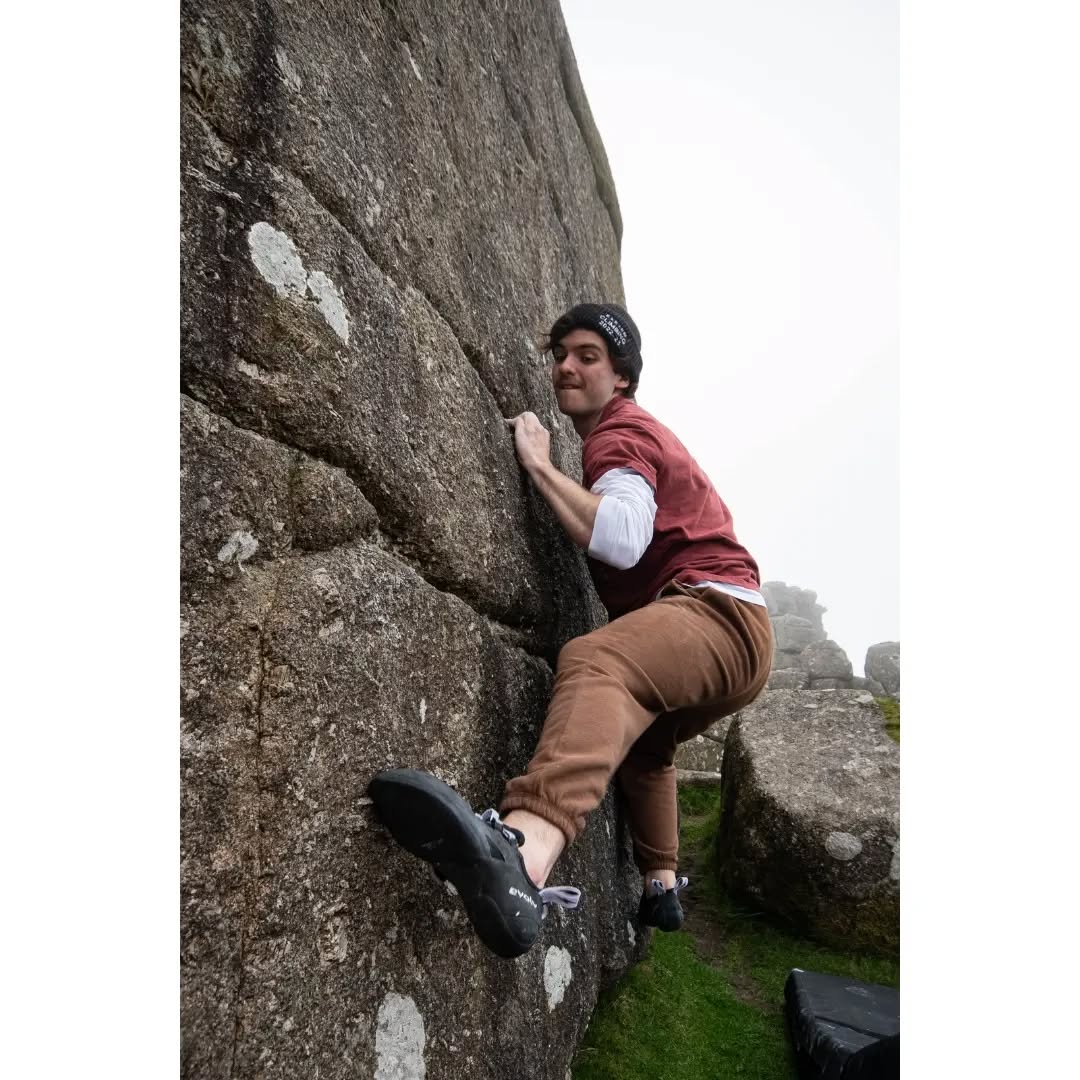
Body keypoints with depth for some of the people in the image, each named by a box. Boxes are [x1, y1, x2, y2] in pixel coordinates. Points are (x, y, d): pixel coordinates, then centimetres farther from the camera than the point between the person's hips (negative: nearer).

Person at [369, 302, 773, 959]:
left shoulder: (621, 433, -6)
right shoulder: (635, 432, 26)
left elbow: (622, 539, -26)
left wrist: (540, 464, -17)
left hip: (720, 615, -11)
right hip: (724, 632, 11)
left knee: (597, 661, -39)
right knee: (643, 740, 31)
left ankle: (525, 850, -66)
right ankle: (663, 887, 44)